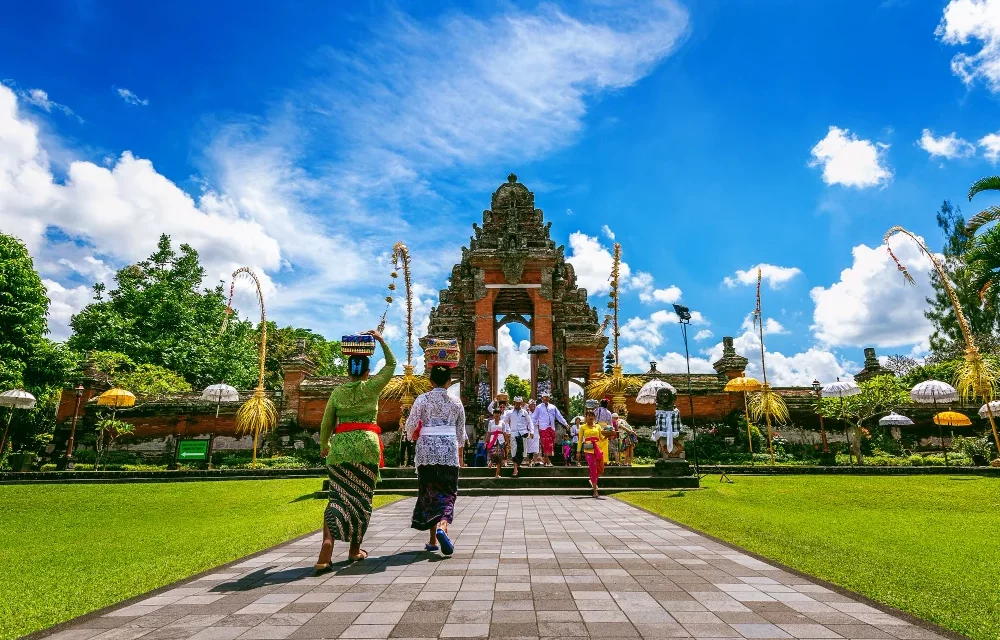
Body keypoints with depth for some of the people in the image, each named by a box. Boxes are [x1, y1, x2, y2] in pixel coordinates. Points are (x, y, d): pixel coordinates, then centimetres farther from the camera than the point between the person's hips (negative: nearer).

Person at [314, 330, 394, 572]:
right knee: (362, 497, 10)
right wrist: (381, 340, 16)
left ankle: (326, 549, -17)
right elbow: (391, 364, 12)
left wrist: (324, 446, 26)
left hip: (340, 446, 2)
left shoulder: (337, 392, 6)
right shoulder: (371, 387, 0)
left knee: (339, 497, 1)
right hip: (367, 445, -1)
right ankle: (355, 550, 19)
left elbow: (326, 423, 11)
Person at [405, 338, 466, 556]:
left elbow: (410, 426, -3)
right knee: (447, 492, 5)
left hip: (427, 450, 0)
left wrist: (414, 436, 21)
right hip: (449, 451, 0)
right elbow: (461, 432, 8)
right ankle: (442, 526, -23)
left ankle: (433, 540, 16)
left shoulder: (422, 399, -3)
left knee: (429, 492, 11)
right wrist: (459, 454, 22)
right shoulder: (456, 402, 2)